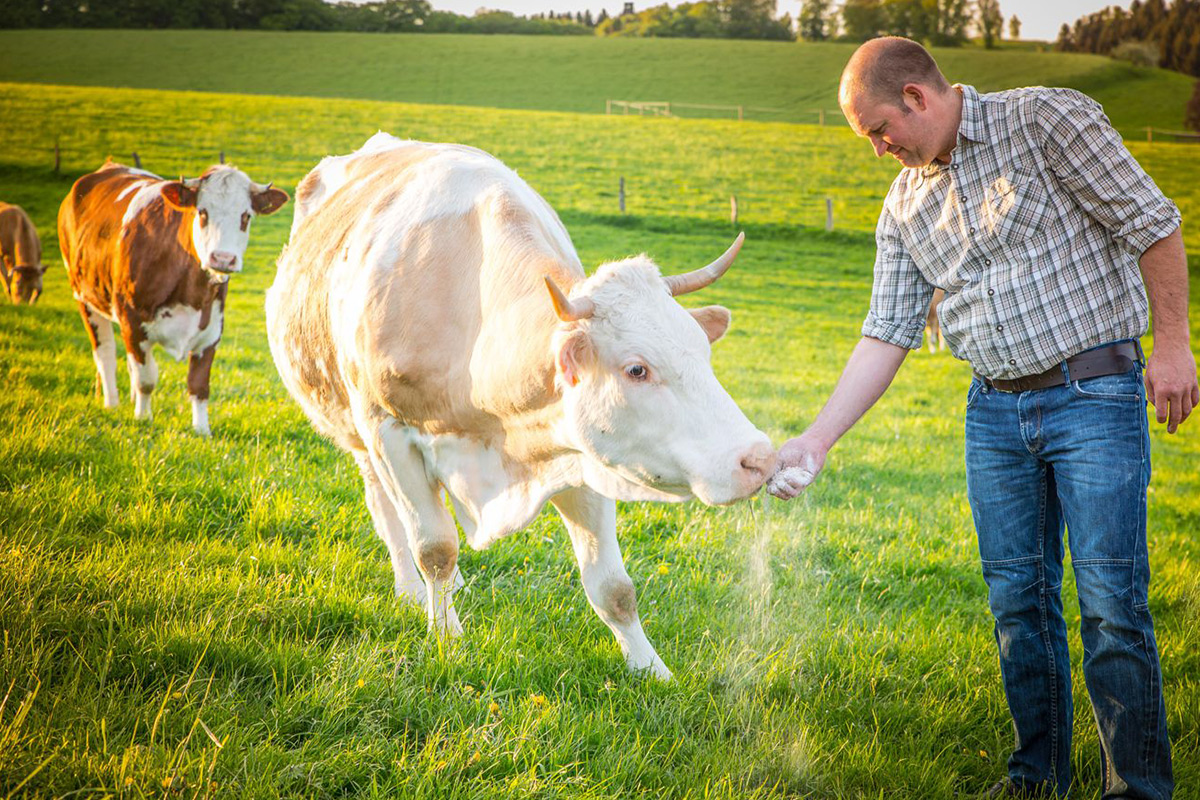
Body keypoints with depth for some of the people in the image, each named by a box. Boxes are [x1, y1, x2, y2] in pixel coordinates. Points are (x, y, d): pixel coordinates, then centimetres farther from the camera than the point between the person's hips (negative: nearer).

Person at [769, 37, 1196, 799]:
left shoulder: (1048, 120, -8)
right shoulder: (906, 206, 10)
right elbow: (886, 335, 7)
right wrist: (816, 441, 1)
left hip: (1096, 394, -6)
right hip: (995, 409, 6)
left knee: (1112, 604, -7)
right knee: (1018, 598, 9)